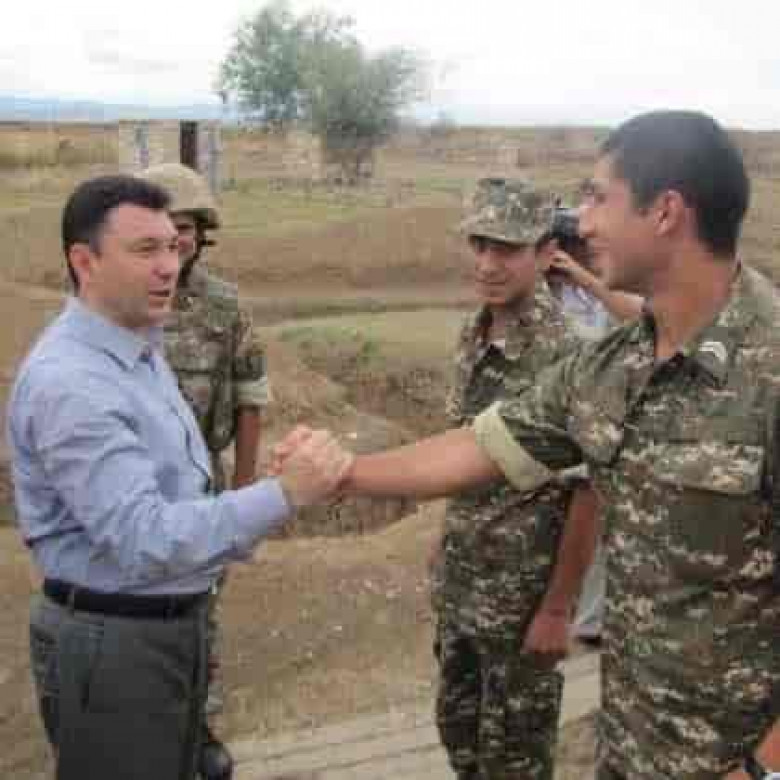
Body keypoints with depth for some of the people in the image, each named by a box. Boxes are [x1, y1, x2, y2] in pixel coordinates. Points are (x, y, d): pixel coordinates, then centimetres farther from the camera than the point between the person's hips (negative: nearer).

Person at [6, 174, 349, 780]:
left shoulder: (141, 348, 6)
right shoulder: (68, 381, -25)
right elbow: (143, 540, -31)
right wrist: (284, 496, -35)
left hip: (176, 621, 9)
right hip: (111, 641, -9)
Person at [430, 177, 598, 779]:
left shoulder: (566, 356, -22)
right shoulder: (473, 334, 2)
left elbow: (590, 495, -19)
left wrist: (557, 608, -17)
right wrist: (446, 557, 14)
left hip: (523, 589, -7)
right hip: (459, 581, 7)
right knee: (458, 725, 21)